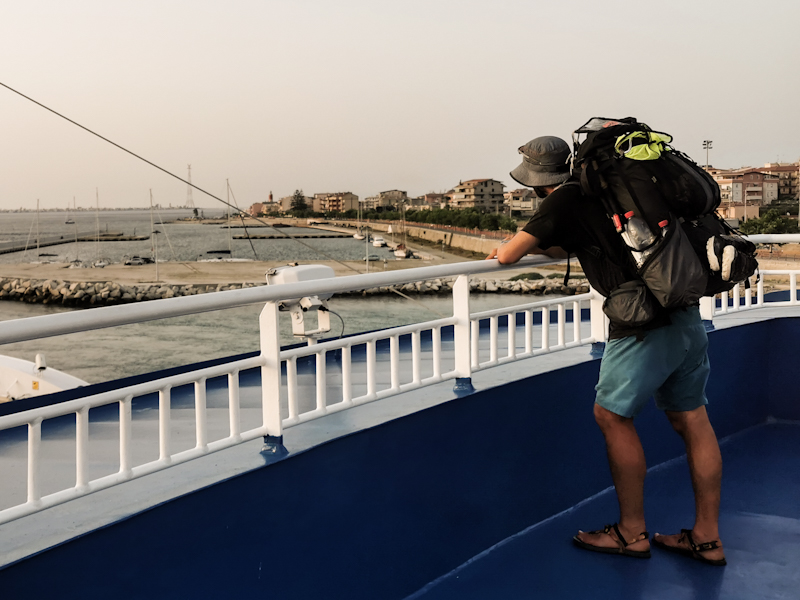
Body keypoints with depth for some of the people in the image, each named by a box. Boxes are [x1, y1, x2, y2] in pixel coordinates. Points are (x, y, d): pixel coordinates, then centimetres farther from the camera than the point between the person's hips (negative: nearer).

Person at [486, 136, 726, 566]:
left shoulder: (565, 200, -6)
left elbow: (509, 255, -1)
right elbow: (563, 248, 35)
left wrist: (505, 248, 20)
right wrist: (528, 244, 28)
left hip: (645, 323, -9)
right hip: (686, 315, 9)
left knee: (612, 416, 5)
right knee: (690, 418, 11)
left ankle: (632, 533, 14)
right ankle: (707, 537, 20)